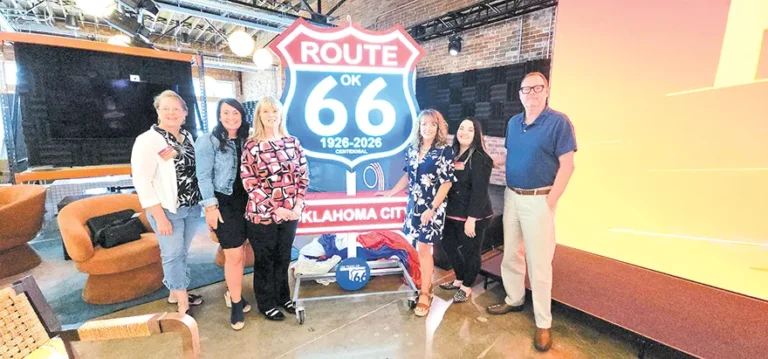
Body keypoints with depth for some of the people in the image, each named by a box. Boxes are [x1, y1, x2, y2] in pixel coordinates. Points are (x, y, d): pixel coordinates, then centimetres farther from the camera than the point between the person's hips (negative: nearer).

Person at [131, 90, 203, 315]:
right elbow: (141, 182, -15)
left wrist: (203, 201, 7)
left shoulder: (187, 136, 6)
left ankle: (175, 294, 36)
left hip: (192, 207, 6)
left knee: (182, 253, 17)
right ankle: (183, 303, 20)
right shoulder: (147, 140, -12)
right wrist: (160, 217, -17)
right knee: (173, 254, 5)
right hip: (168, 210, -6)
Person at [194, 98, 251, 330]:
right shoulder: (208, 141, -7)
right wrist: (210, 206, -15)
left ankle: (232, 292, 36)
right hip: (223, 202, -5)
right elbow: (203, 176, -10)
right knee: (234, 255, -3)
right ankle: (236, 303, 15)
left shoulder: (246, 139, 8)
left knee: (240, 252, 14)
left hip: (244, 200, 5)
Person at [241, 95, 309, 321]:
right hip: (262, 215, -3)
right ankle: (266, 304, 33)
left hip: (290, 213, 3)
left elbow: (303, 176, 4)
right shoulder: (251, 146, -6)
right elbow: (250, 184, -11)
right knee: (265, 260, 13)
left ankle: (283, 297, 40)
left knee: (283, 257, 19)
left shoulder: (292, 142, 3)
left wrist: (298, 206, -8)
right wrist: (275, 209, -16)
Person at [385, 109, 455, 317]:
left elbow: (447, 183, -12)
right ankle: (426, 284, 28)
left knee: (424, 249, -1)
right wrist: (391, 192, 15)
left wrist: (432, 209, -17)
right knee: (418, 248, 9)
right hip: (413, 205, 5)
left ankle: (425, 294, 13)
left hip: (432, 208, -5)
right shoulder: (412, 148, 7)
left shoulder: (445, 150, -8)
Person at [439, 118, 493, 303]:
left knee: (470, 251, 8)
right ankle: (459, 279, 41)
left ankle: (467, 287, 30)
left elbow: (479, 191, -19)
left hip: (473, 216, -8)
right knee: (448, 245, 18)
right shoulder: (453, 154, 8)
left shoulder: (480, 159, -15)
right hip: (453, 213, 8)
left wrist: (471, 219, -21)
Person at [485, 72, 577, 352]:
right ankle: (514, 300, 36)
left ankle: (543, 323, 16)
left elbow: (567, 166, -13)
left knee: (539, 262, 1)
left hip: (538, 200, -6)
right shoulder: (513, 123, 8)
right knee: (511, 254, 16)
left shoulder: (559, 122, -10)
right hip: (511, 196, 6)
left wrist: (550, 202, -16)